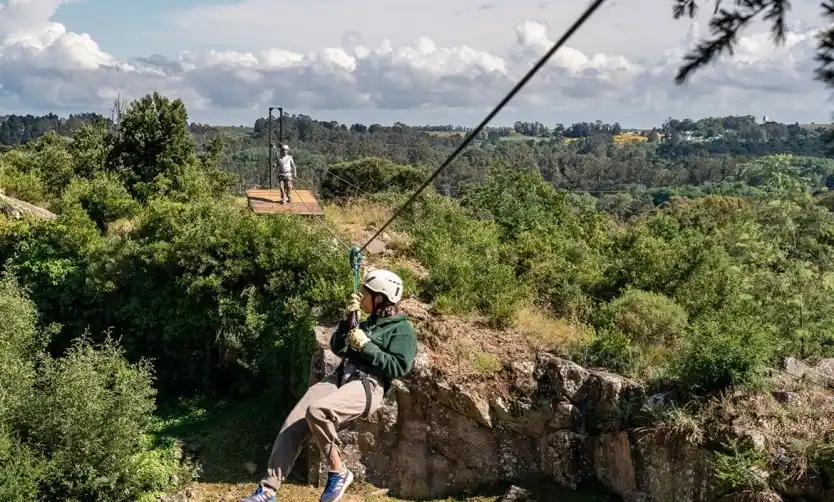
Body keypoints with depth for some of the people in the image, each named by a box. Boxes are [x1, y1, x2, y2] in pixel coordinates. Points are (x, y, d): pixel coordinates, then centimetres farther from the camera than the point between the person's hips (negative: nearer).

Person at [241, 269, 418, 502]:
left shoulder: (402, 329, 2)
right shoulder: (368, 323, 26)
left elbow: (399, 368, -11)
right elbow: (337, 348, 22)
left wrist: (366, 346, -11)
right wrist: (349, 318, 10)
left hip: (368, 386, -8)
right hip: (340, 377, 8)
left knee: (316, 411, -35)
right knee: (293, 424, -10)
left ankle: (338, 472, -16)